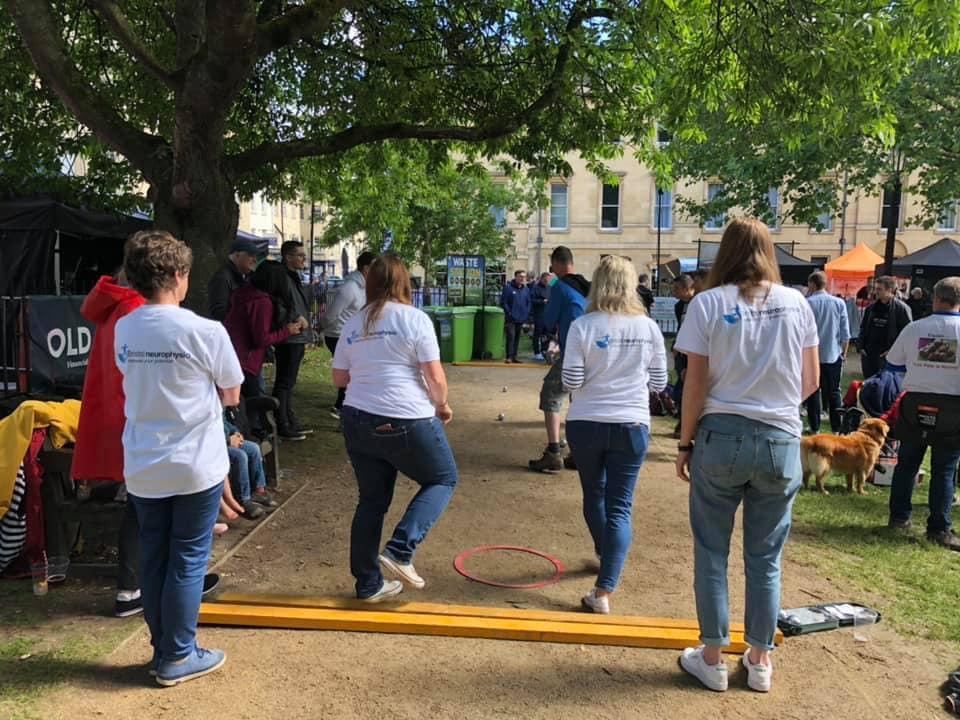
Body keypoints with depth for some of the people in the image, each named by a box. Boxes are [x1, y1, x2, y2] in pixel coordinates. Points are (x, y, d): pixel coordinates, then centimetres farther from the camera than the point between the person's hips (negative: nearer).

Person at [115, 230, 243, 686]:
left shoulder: (123, 330, -1)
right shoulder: (205, 331, -16)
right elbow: (231, 396, -6)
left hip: (141, 468, 5)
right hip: (195, 467, -5)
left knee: (153, 559, 15)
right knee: (187, 561, 7)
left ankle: (162, 649, 29)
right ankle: (178, 657, 18)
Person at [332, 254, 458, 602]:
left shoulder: (353, 323, 9)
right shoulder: (414, 318, -7)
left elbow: (339, 378, 15)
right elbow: (435, 378, -10)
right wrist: (442, 406, 7)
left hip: (358, 420, 6)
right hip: (407, 422, -6)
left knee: (372, 500, 16)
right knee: (444, 479, 15)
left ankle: (368, 584, 22)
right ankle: (400, 550, 0)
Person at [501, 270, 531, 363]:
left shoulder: (526, 289, 9)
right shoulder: (508, 287, -7)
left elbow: (528, 303, 15)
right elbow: (503, 302, -7)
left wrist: (526, 314, 4)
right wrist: (509, 313, -10)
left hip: (521, 319, 5)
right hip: (511, 319, -5)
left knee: (517, 337, 9)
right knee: (511, 336, -10)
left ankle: (514, 356, 16)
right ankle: (509, 356, -6)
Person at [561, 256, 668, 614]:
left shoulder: (582, 326, -10)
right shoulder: (648, 327, -4)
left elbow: (571, 382, -11)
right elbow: (659, 383, 1)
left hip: (586, 424, 0)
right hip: (632, 425, 0)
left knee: (594, 494, 23)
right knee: (619, 507, 4)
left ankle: (606, 554, 46)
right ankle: (604, 592, -2)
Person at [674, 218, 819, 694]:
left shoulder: (708, 303, -5)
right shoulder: (796, 304, 2)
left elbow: (696, 384, -6)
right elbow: (811, 381, 6)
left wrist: (685, 443, 3)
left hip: (721, 436, -2)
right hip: (781, 442, 3)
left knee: (711, 551, 10)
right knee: (765, 557, 13)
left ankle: (712, 658, 20)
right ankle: (759, 660, 25)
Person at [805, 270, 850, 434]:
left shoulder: (807, 303, -9)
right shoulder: (839, 303, 0)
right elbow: (845, 334, 2)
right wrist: (843, 353, 13)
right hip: (834, 355, 2)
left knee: (813, 393, 6)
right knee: (834, 392, 10)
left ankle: (815, 429, 10)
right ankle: (836, 429, 12)